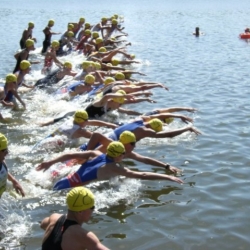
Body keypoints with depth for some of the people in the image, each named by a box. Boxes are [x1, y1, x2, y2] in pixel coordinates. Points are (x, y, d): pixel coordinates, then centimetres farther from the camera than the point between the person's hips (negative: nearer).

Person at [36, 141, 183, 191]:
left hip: (63, 183, 8)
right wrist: (168, 177, -13)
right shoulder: (114, 169, -12)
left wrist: (51, 162, 10)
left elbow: (71, 155, 6)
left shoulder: (96, 154, 7)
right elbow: (142, 176, -15)